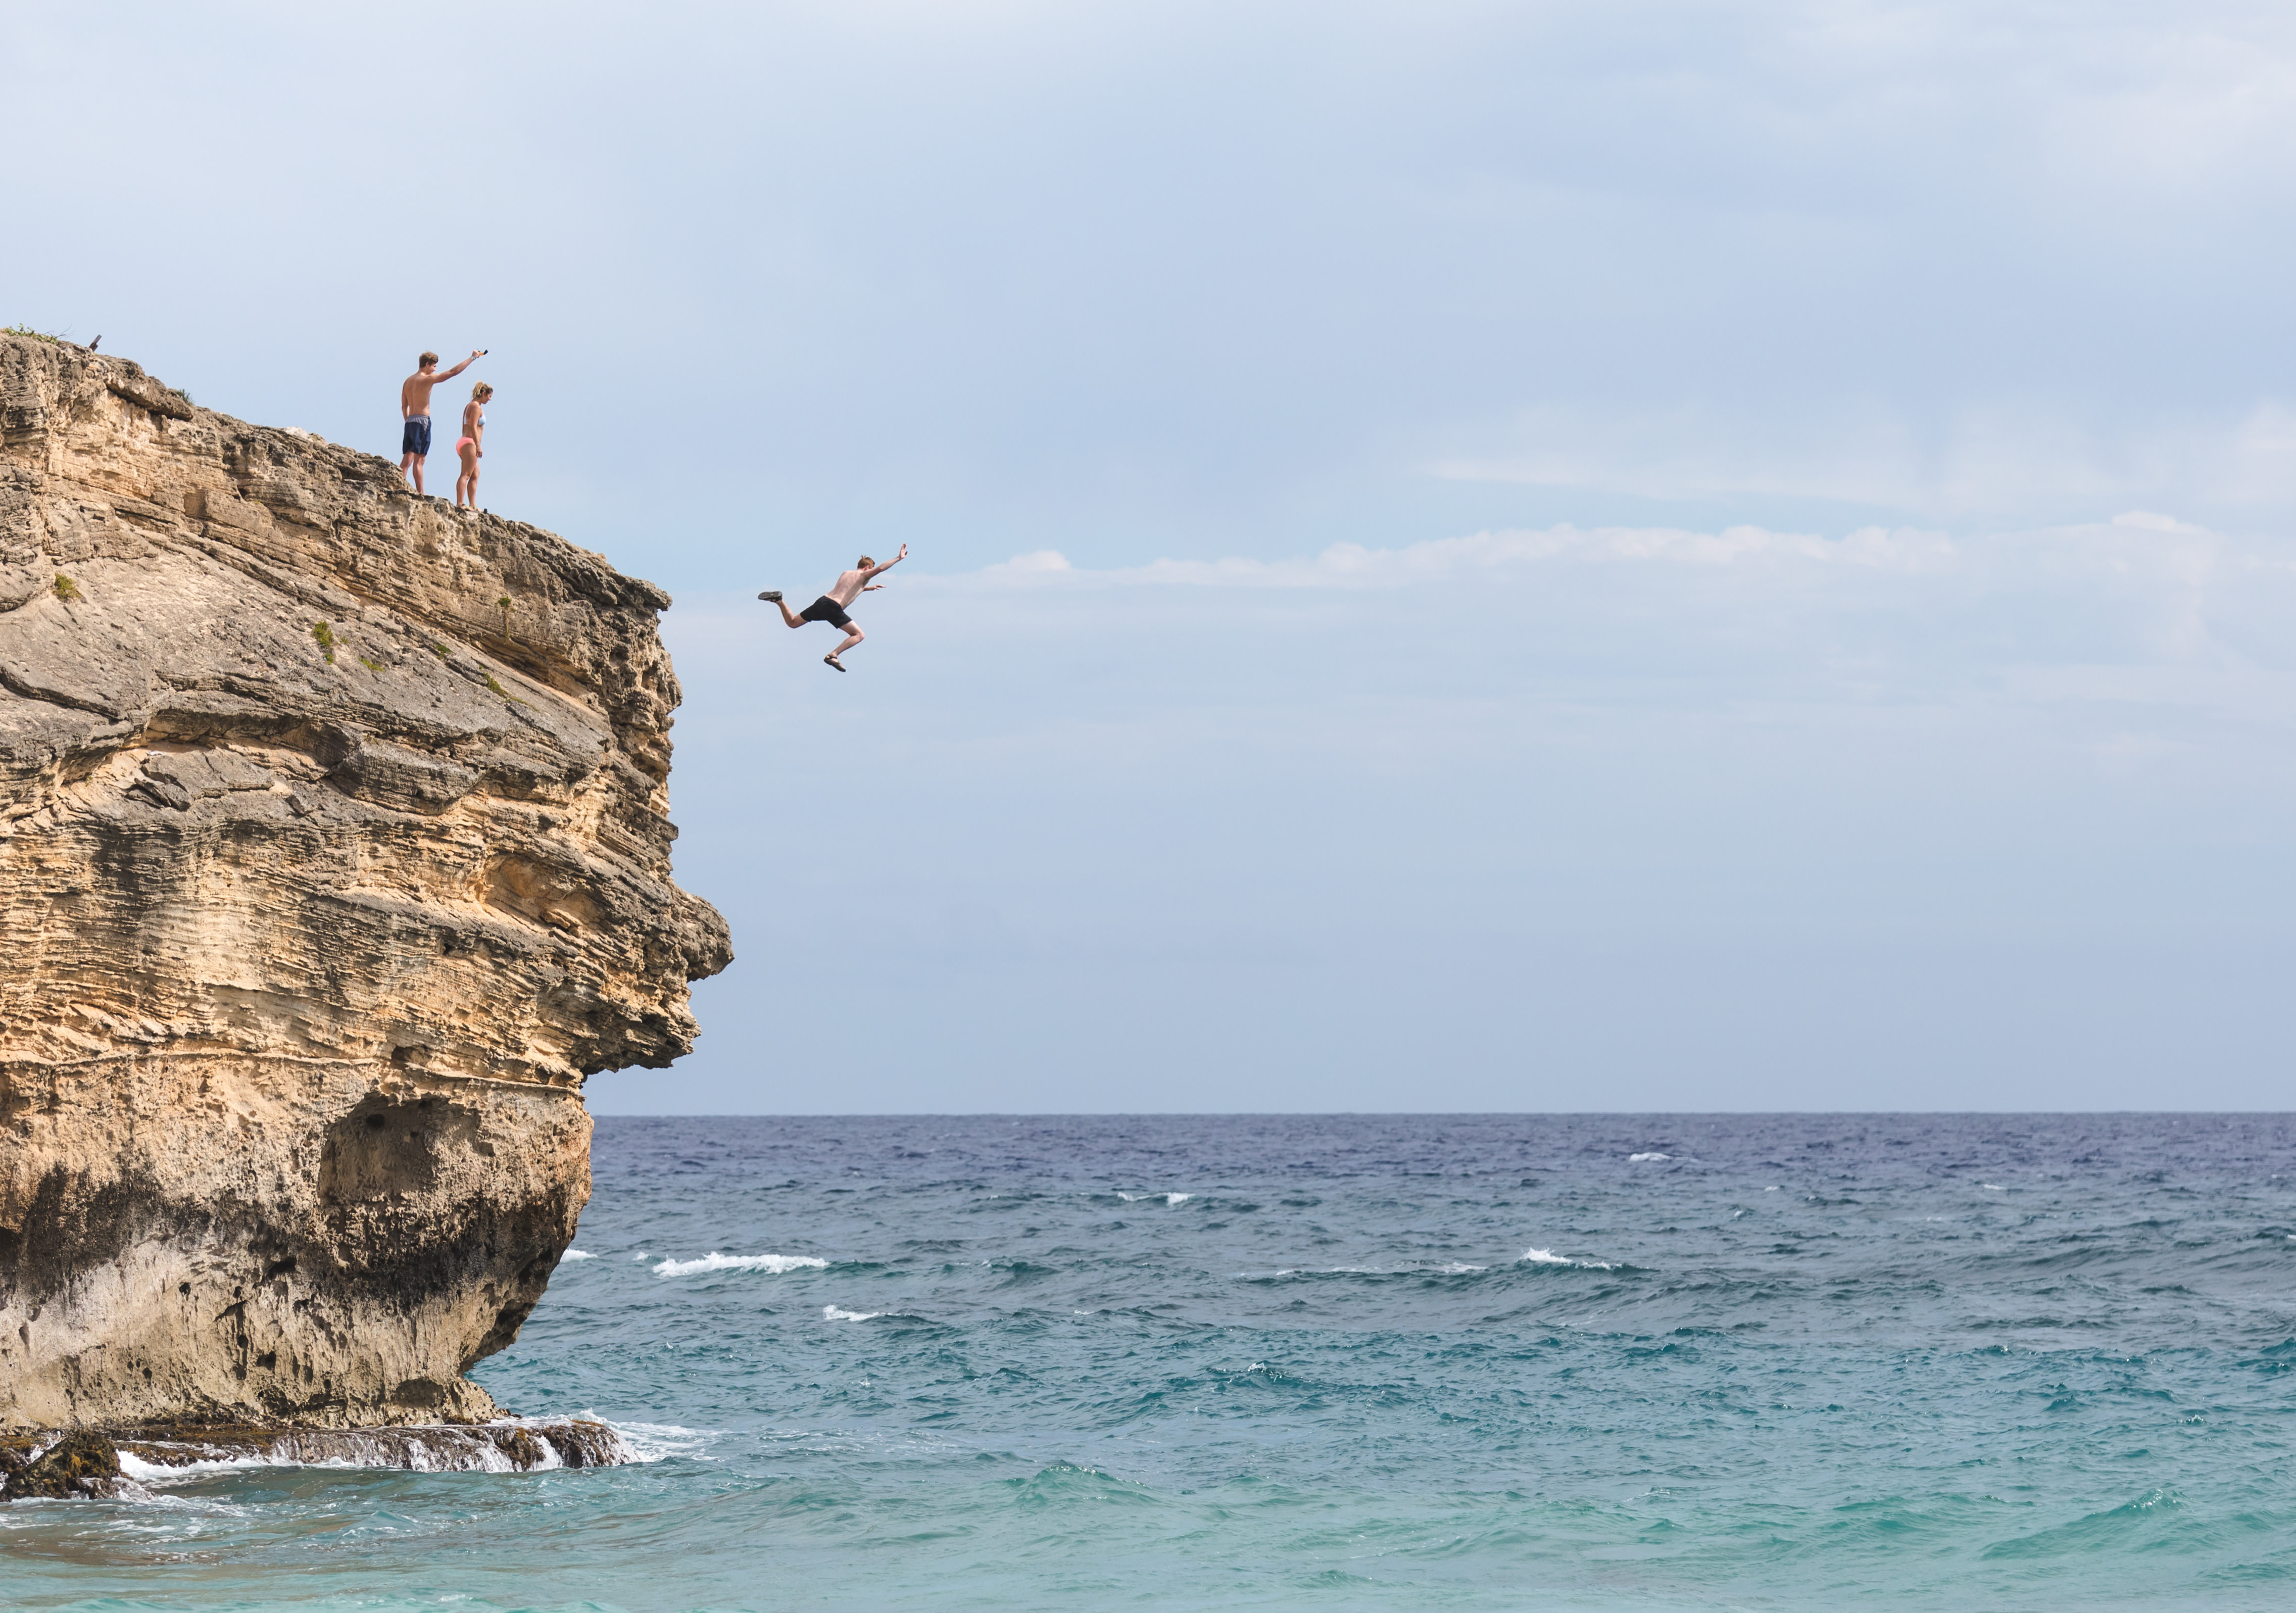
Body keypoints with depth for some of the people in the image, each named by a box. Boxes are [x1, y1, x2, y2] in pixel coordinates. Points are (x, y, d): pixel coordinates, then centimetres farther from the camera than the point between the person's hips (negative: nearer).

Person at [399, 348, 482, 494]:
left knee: (407, 460, 5)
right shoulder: (427, 379, -9)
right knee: (419, 459, -8)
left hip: (409, 422, 7)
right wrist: (473, 358, 0)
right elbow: (454, 372, -8)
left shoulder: (408, 381, 14)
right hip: (422, 421, -7)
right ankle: (421, 493, -9)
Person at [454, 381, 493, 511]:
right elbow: (473, 427, -17)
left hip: (463, 442, 10)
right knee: (466, 475, -14)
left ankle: (473, 504, 11)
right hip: (470, 443, -10)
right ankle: (460, 504, -20)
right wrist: (478, 445, -20)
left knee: (475, 475, 13)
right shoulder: (476, 406, -9)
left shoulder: (469, 406, 21)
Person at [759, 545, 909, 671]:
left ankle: (779, 601, -5)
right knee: (859, 635, 0)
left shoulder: (845, 574, 28)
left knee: (792, 623, 21)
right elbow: (880, 569, -11)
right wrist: (899, 558, -3)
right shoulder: (863, 576, 5)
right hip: (834, 608, -7)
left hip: (822, 601, 7)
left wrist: (868, 588, 50)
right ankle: (833, 655, -16)